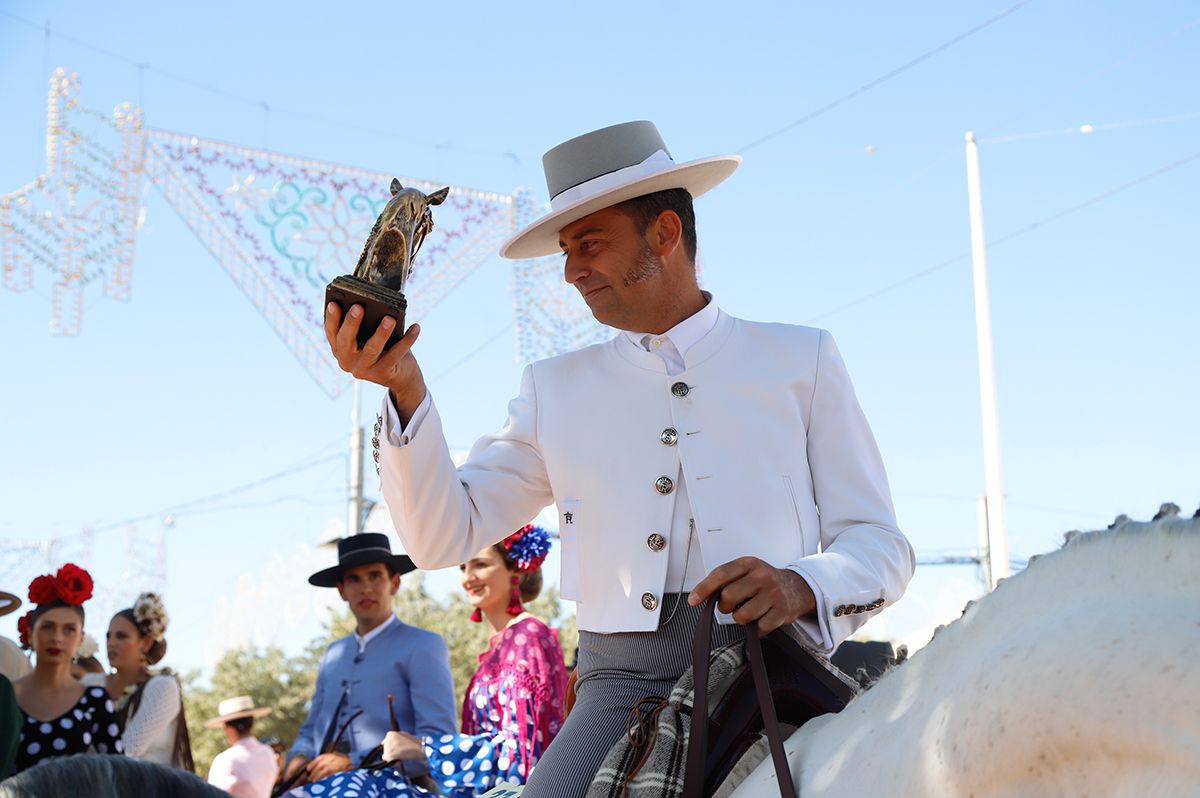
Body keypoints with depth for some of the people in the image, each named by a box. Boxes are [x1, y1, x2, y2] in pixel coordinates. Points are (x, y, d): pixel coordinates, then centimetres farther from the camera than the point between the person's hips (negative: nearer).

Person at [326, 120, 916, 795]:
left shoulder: (801, 358, 11)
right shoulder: (556, 389, 18)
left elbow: (880, 546, 7)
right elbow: (446, 535, 11)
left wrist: (801, 586, -15)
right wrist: (406, 390, -2)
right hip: (625, 679, 1)